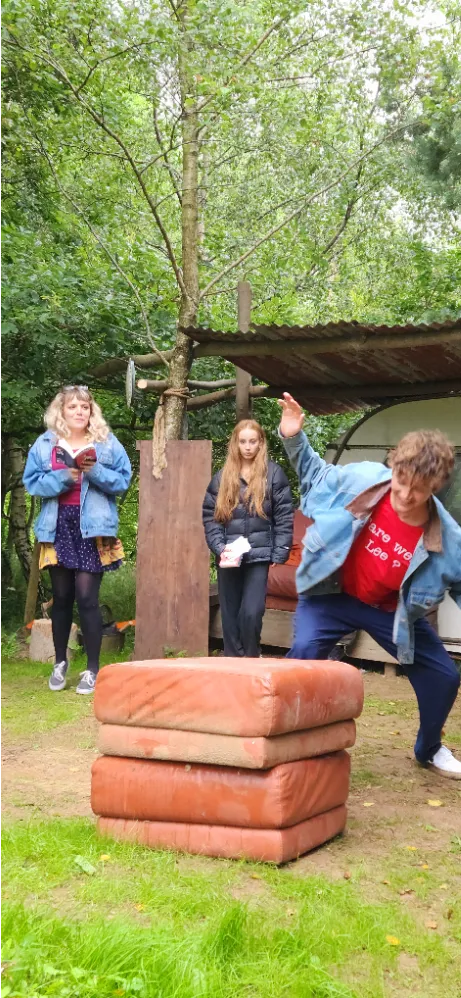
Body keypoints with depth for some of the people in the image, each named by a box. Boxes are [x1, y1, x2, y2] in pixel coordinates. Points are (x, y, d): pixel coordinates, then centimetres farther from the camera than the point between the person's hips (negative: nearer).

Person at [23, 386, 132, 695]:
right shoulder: (45, 444, 5)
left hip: (92, 528, -2)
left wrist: (96, 472, -17)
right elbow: (32, 481, 0)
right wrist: (62, 478, -15)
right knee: (61, 597, 11)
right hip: (58, 527, 2)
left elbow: (123, 480, -1)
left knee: (86, 597, -6)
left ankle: (93, 668, 3)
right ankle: (60, 661, 27)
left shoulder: (107, 443, 3)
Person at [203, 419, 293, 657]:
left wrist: (279, 555, -6)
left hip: (260, 557, -3)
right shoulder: (222, 477, 10)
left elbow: (284, 517, -1)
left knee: (251, 614, -11)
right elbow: (209, 517, 8)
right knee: (230, 616, 8)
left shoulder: (274, 474, 2)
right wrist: (219, 547, -6)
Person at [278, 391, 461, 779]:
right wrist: (294, 439, -18)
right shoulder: (361, 478, -24)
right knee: (305, 651, -26)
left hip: (393, 610, 2)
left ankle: (430, 749, 34)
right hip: (334, 593, -1)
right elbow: (315, 475, -4)